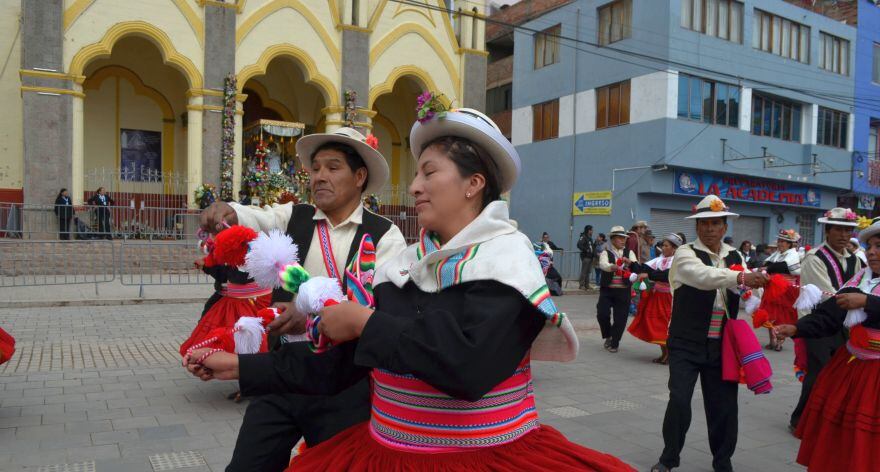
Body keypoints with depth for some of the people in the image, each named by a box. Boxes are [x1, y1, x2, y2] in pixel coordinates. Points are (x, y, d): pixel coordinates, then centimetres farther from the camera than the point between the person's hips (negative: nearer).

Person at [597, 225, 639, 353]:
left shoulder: (629, 253, 7)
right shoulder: (606, 253, -1)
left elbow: (637, 266, -10)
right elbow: (603, 265, -22)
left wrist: (629, 262, -34)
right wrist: (613, 267, -45)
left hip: (623, 291, 2)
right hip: (607, 290, -1)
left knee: (620, 318, 2)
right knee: (602, 314, -10)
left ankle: (614, 343, 21)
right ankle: (608, 336, 18)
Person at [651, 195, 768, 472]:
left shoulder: (735, 257, 9)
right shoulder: (685, 253, -9)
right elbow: (703, 276, -30)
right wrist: (741, 277, -44)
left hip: (721, 344, 4)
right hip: (687, 343, -4)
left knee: (723, 403, 9)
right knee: (679, 400, -10)